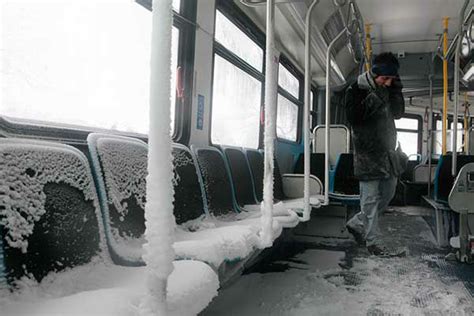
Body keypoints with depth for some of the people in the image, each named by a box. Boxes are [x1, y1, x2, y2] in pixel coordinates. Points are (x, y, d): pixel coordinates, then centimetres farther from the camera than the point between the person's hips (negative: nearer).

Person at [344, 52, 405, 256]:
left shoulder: (386, 90, 11)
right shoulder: (355, 91, -9)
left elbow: (398, 113, 14)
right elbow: (353, 117, -21)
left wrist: (396, 90, 1)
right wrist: (374, 99, -25)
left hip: (387, 154, 8)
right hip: (368, 156, -8)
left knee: (387, 194, 15)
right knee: (370, 199, -2)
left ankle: (356, 224, 30)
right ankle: (372, 241, 10)